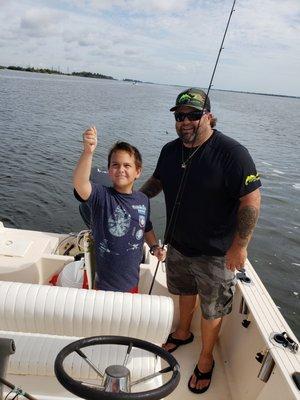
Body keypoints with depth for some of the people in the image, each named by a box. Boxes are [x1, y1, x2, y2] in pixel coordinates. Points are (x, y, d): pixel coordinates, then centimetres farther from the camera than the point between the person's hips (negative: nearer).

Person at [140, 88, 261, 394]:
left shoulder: (232, 153, -22)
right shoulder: (170, 150, -1)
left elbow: (251, 200, -21)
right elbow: (157, 181, 17)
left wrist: (239, 246, -20)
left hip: (216, 254, -5)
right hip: (178, 244, 6)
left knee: (211, 310, 13)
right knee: (185, 292, 27)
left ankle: (205, 360, 38)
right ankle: (183, 333, 54)